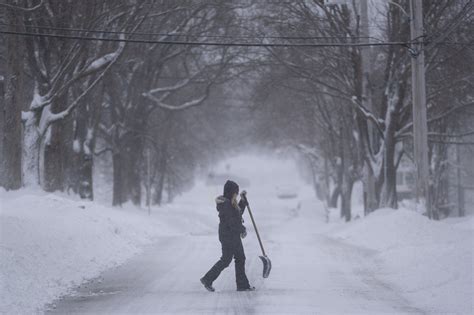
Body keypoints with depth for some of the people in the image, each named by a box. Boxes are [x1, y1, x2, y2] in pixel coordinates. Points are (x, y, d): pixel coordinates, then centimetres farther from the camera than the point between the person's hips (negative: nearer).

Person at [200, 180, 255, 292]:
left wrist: (243, 200, 16)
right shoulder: (225, 204, -20)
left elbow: (239, 212, 25)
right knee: (226, 260, -4)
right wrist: (243, 229, -10)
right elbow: (231, 222, -23)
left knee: (240, 258, 11)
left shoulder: (231, 203, 11)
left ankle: (243, 285, 15)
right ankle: (207, 279, 7)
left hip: (234, 236, 10)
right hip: (228, 236, -10)